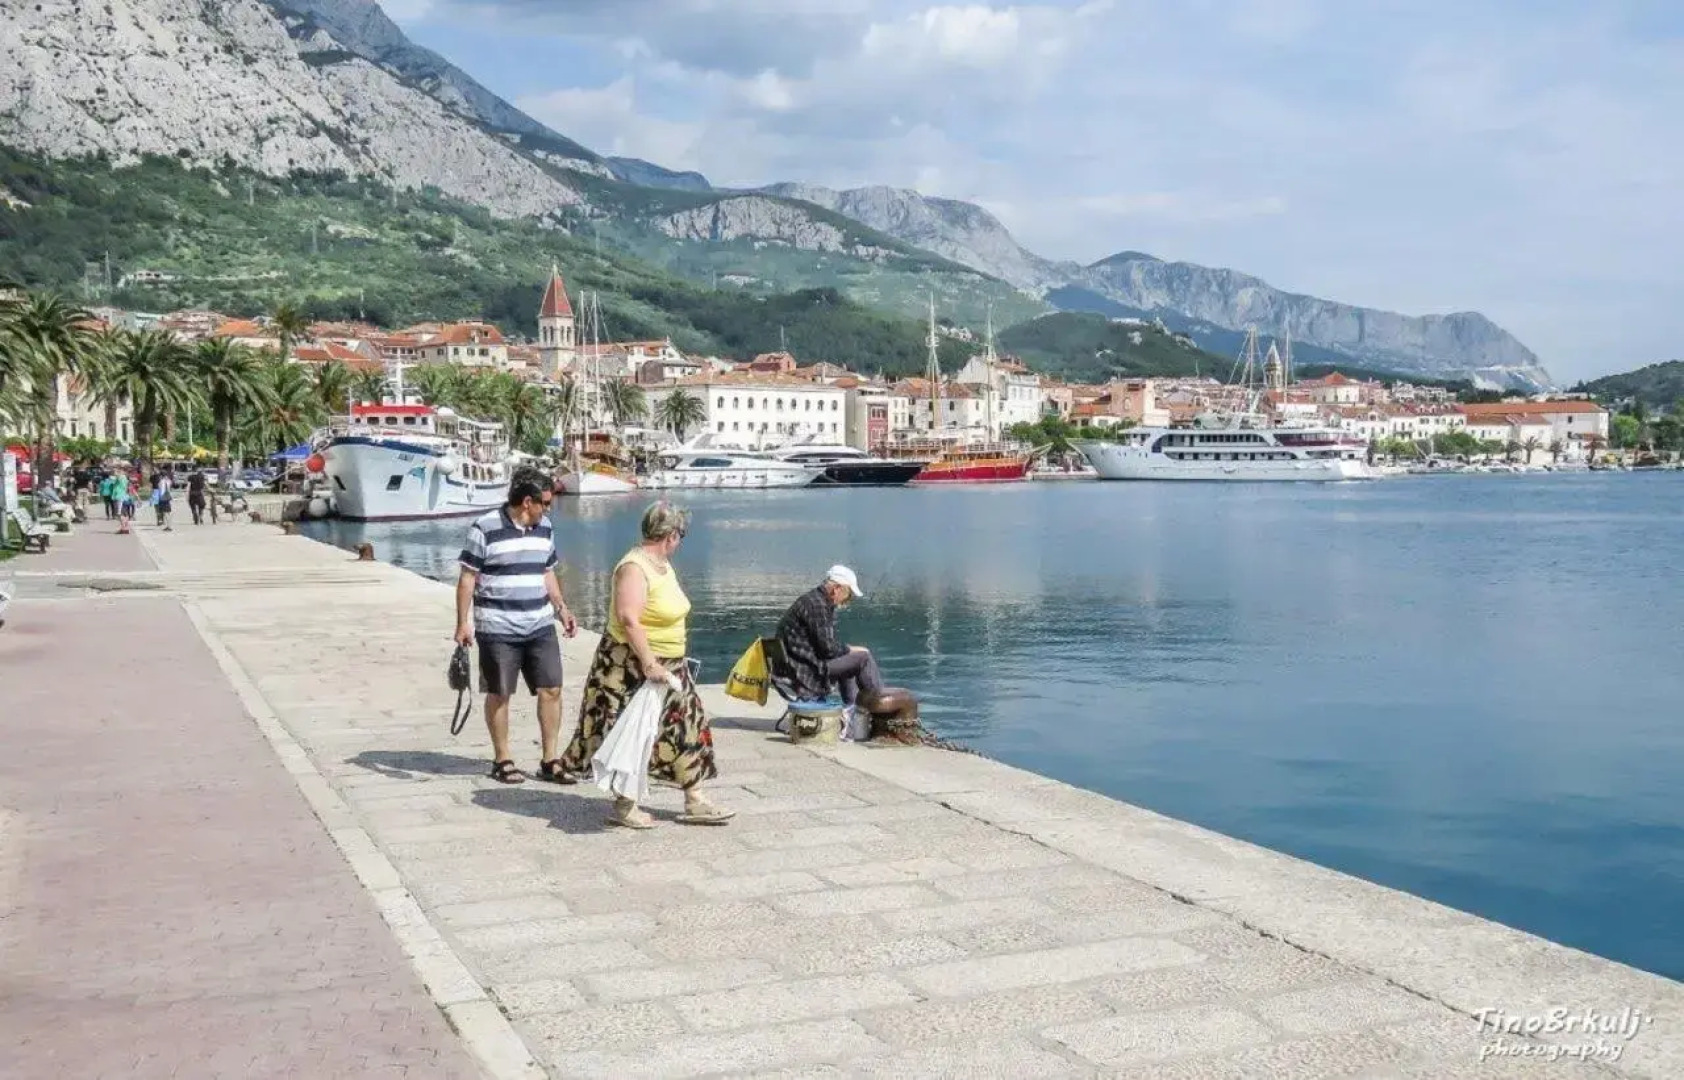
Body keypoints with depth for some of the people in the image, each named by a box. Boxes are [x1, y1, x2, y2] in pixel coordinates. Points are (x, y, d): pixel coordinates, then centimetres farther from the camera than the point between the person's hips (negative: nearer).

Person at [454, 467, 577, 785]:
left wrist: (562, 609, 11)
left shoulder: (544, 528, 8)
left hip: (540, 626, 5)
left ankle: (550, 761, 11)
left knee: (551, 689, 2)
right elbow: (467, 578, -7)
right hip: (498, 628, -5)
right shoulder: (485, 529, -10)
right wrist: (463, 623, -10)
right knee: (499, 694, 6)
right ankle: (502, 760, 19)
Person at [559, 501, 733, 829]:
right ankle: (623, 806, 15)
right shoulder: (635, 568, -20)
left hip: (668, 666, 10)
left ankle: (694, 803, 16)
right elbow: (628, 618, -30)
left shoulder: (663, 564, 10)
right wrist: (649, 664, -31)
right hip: (633, 667, -10)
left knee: (688, 729, 9)